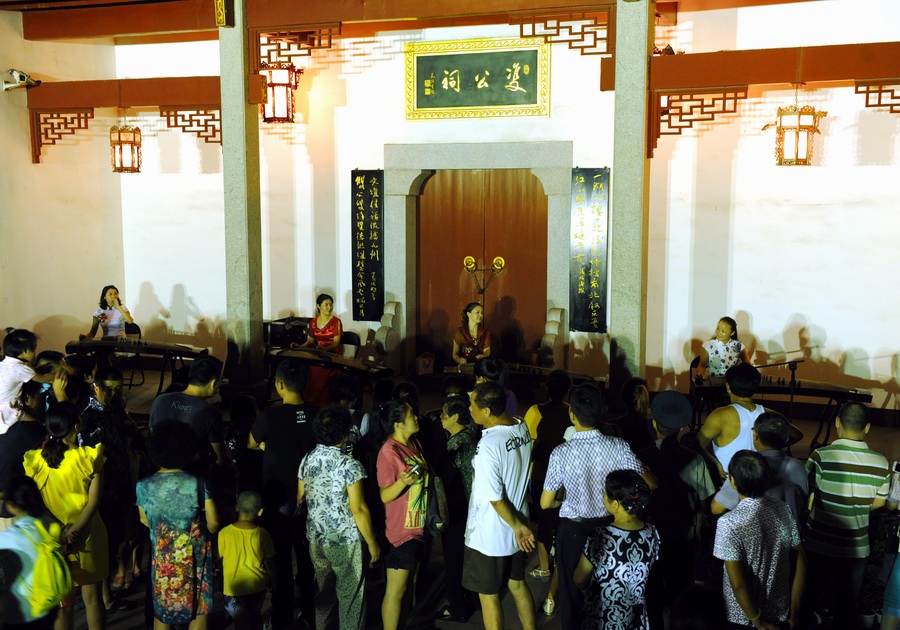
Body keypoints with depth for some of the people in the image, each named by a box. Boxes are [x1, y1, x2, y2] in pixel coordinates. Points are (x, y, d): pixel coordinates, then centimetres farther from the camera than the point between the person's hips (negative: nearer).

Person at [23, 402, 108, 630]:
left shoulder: (35, 461, -9)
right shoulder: (90, 457, -14)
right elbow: (94, 501, -16)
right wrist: (75, 530, -15)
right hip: (86, 536, -1)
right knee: (92, 597, 14)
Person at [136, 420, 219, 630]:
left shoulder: (144, 486, -13)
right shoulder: (199, 483, -19)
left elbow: (145, 521, 3)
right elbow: (213, 522, -12)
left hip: (161, 557, 2)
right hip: (195, 557, -2)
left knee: (161, 611, 19)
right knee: (199, 609, 14)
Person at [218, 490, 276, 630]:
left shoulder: (225, 533, -15)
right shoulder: (262, 534, -12)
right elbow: (270, 562, -3)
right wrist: (273, 580, 13)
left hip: (234, 587, -2)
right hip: (257, 585, 2)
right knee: (256, 615, 25)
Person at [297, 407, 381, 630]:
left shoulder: (307, 460, -2)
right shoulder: (349, 465, -19)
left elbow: (300, 497, 9)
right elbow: (358, 509, -19)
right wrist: (373, 543, -9)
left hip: (316, 538, 6)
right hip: (346, 541, -6)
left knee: (324, 592, 20)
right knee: (350, 596, 10)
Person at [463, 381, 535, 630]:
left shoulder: (488, 445, -28)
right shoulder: (522, 427, -6)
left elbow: (496, 499, -22)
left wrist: (518, 526, -10)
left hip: (489, 535, -7)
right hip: (514, 531, 7)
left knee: (488, 594, 11)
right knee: (518, 584, 23)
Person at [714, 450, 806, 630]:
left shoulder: (729, 523, -25)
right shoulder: (782, 509, -9)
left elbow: (738, 584, -23)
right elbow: (801, 565, -2)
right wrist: (794, 612, 6)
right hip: (779, 613, 4)